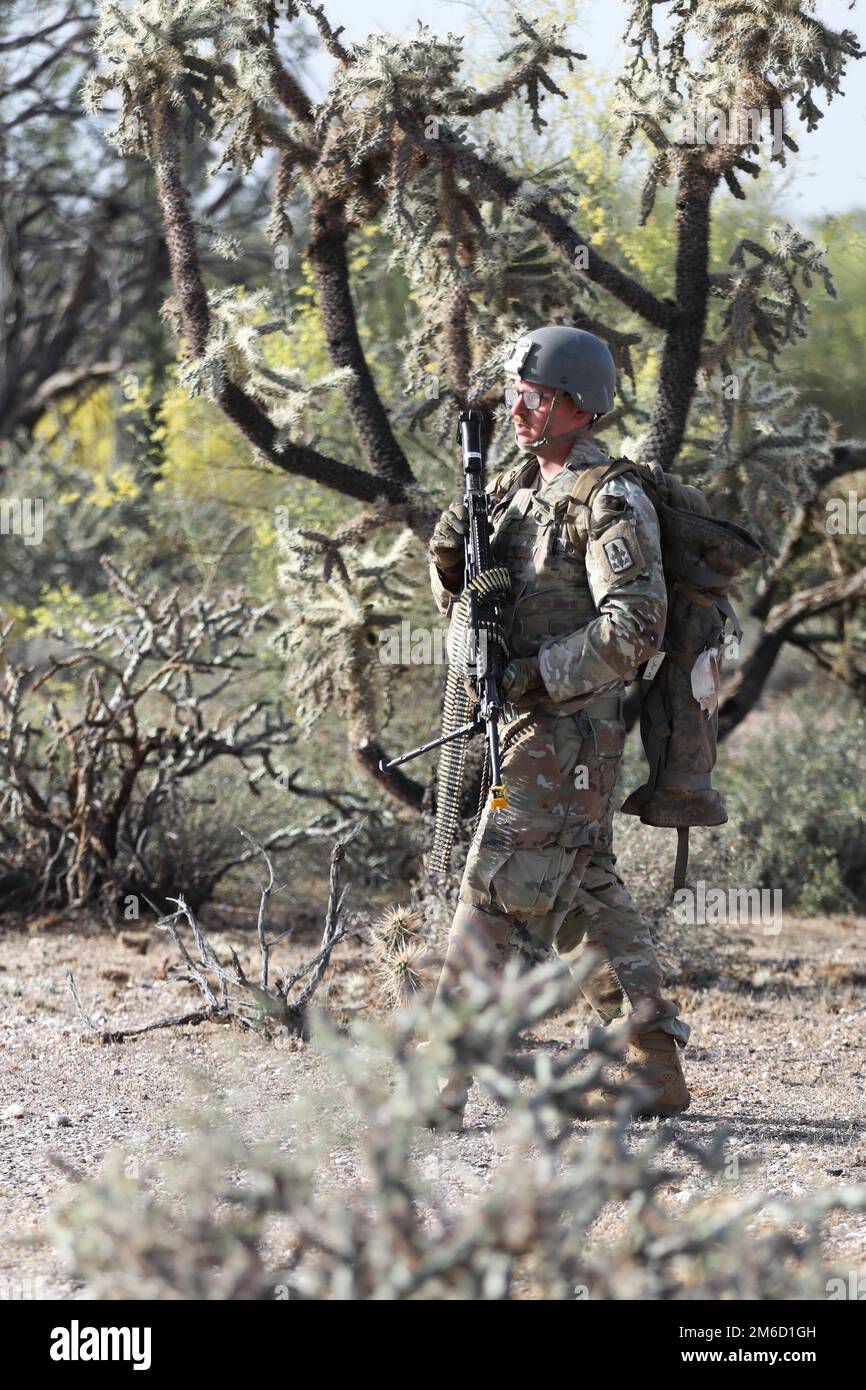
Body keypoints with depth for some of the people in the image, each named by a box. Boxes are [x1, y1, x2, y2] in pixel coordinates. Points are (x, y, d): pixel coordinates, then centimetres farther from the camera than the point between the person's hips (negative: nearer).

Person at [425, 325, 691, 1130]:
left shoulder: (611, 504, -12)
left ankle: (440, 1084, -11)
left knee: (500, 892, -11)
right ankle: (653, 1071, 20)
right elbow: (465, 608, 20)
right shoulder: (513, 491, 15)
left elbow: (636, 625, -20)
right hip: (527, 727, 9)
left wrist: (537, 673, -21)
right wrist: (451, 559, -2)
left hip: (569, 731, -9)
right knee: (586, 894, 13)